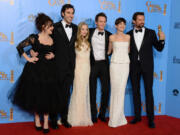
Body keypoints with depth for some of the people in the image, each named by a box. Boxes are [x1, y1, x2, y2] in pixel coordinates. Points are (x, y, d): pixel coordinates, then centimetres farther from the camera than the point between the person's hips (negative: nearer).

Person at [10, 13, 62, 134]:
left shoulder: (52, 39, 6)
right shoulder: (34, 38, -5)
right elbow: (19, 47, 1)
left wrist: (53, 55, -3)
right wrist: (28, 58, -4)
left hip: (49, 71, 3)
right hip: (36, 70, -3)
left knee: (48, 96, 4)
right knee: (36, 95, 7)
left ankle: (46, 122, 16)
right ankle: (37, 119, 26)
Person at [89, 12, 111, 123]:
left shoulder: (109, 35, 6)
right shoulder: (90, 32, 4)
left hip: (104, 64, 1)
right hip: (92, 63, -1)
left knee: (106, 90, 2)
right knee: (92, 90, 5)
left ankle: (102, 114, 17)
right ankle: (93, 114, 17)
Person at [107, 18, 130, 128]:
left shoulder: (128, 37, 9)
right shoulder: (112, 37, 5)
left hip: (125, 64, 2)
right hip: (115, 64, -1)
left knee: (121, 90, 0)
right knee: (115, 90, -3)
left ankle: (117, 118, 10)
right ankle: (115, 118, 7)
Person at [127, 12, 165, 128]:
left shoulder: (151, 33, 2)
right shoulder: (129, 34, 5)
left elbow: (159, 48, 1)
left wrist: (162, 40, -16)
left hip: (147, 66, -2)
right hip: (134, 66, 2)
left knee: (149, 92, 1)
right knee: (136, 92, 9)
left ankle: (151, 118, 8)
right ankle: (137, 116, 20)